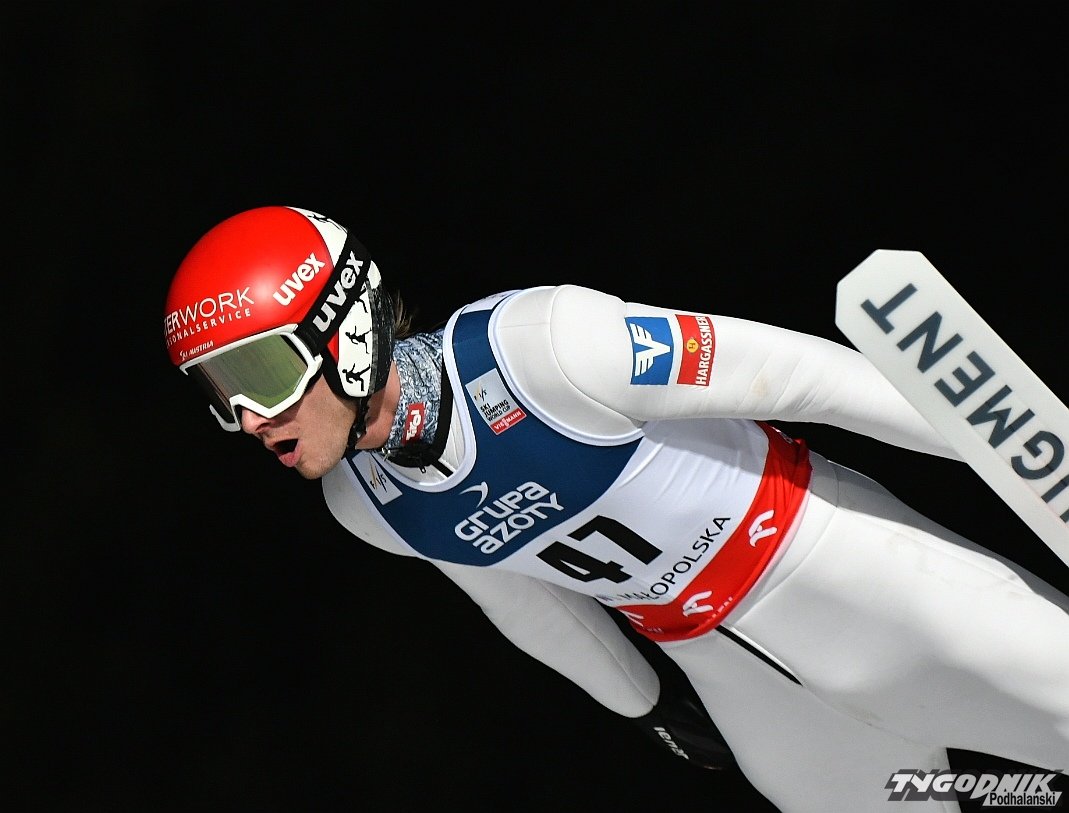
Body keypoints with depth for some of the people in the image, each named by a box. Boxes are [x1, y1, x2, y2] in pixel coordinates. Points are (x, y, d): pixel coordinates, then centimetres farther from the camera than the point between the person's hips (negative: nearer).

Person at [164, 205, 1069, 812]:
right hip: (724, 662, 5)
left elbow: (798, 372, -21)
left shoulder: (535, 342, -30)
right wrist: (649, 707, 24)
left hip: (827, 557, -5)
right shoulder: (364, 504, -8)